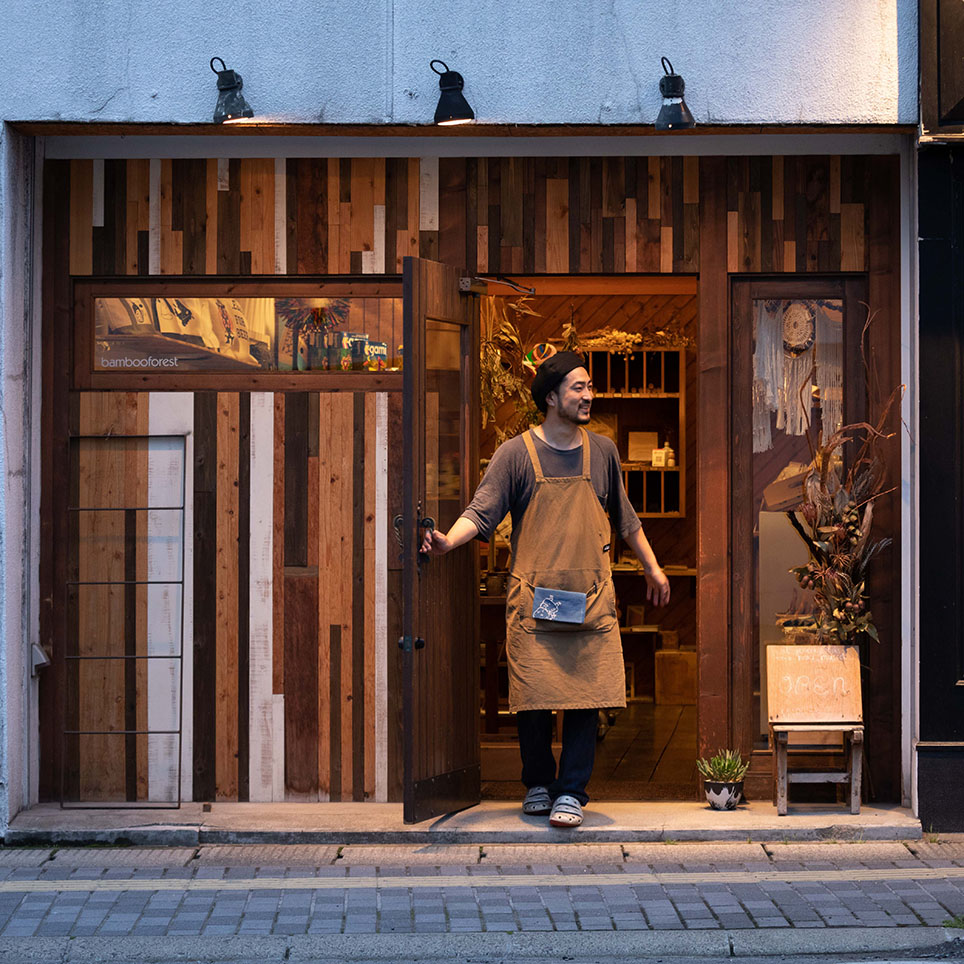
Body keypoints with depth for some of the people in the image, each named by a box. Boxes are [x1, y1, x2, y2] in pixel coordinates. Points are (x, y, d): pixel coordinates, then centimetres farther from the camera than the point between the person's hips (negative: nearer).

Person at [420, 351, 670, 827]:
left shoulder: (602, 451, 10)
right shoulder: (516, 453, -1)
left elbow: (625, 517, 23)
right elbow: (481, 512, -9)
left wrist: (652, 569, 27)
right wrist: (448, 541, -28)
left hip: (591, 599, 2)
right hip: (533, 600, -2)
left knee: (586, 696, -3)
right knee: (533, 698, 0)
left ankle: (571, 792, 6)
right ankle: (538, 784, 20)